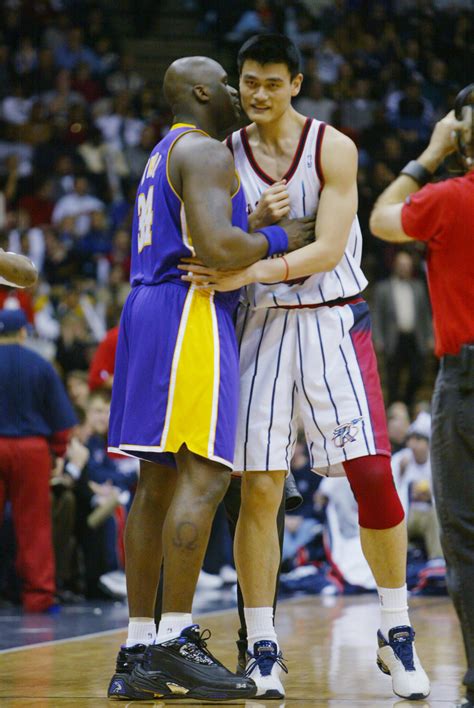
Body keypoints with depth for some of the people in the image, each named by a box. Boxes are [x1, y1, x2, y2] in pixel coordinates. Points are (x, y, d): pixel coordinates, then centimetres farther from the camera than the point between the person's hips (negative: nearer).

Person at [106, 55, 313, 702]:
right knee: (204, 475, -13)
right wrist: (281, 239, -6)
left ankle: (138, 650, 8)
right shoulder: (205, 154, -8)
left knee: (158, 480, 8)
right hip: (191, 312, -10)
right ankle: (175, 643, -16)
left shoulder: (164, 157, 24)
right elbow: (218, 248, -22)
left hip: (149, 310, 10)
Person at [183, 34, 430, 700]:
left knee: (373, 476, -8)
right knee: (258, 490, -2)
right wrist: (255, 222, -17)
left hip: (332, 320, -2)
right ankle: (262, 649, 5)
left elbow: (328, 249, -16)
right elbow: (217, 252, 4)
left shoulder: (332, 148, -5)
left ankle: (396, 633, 6)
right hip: (262, 324, 2)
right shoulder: (226, 157, 4)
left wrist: (244, 273, -28)